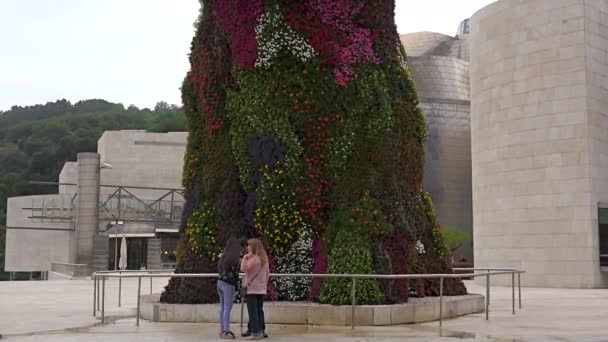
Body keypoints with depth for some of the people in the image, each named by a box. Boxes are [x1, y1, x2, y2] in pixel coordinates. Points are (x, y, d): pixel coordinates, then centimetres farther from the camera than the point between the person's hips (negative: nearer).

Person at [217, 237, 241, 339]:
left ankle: (222, 330, 11)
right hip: (228, 284, -7)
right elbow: (235, 273, -10)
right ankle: (226, 331, -8)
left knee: (222, 307, 9)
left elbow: (220, 270, 13)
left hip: (220, 282, 7)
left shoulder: (224, 256, 11)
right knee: (227, 308, -6)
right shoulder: (234, 257, -10)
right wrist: (236, 285, 5)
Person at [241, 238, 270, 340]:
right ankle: (261, 331, 17)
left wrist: (245, 257, -15)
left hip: (251, 289, -8)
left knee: (253, 312, -4)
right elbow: (268, 273, 17)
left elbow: (243, 268, -23)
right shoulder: (264, 259, 11)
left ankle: (255, 333, -5)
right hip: (261, 290, 8)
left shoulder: (253, 258, -14)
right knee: (259, 311, 14)